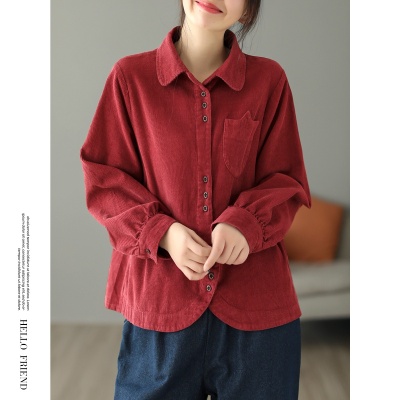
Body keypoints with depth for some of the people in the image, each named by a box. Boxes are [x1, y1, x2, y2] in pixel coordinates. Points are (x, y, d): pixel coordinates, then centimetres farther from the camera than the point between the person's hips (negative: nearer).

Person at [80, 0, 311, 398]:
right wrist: (161, 232, -14)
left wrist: (244, 224, -16)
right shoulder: (130, 76, 1)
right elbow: (104, 180, 2)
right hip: (160, 300, 0)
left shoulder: (269, 80, 3)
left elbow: (287, 183, 4)